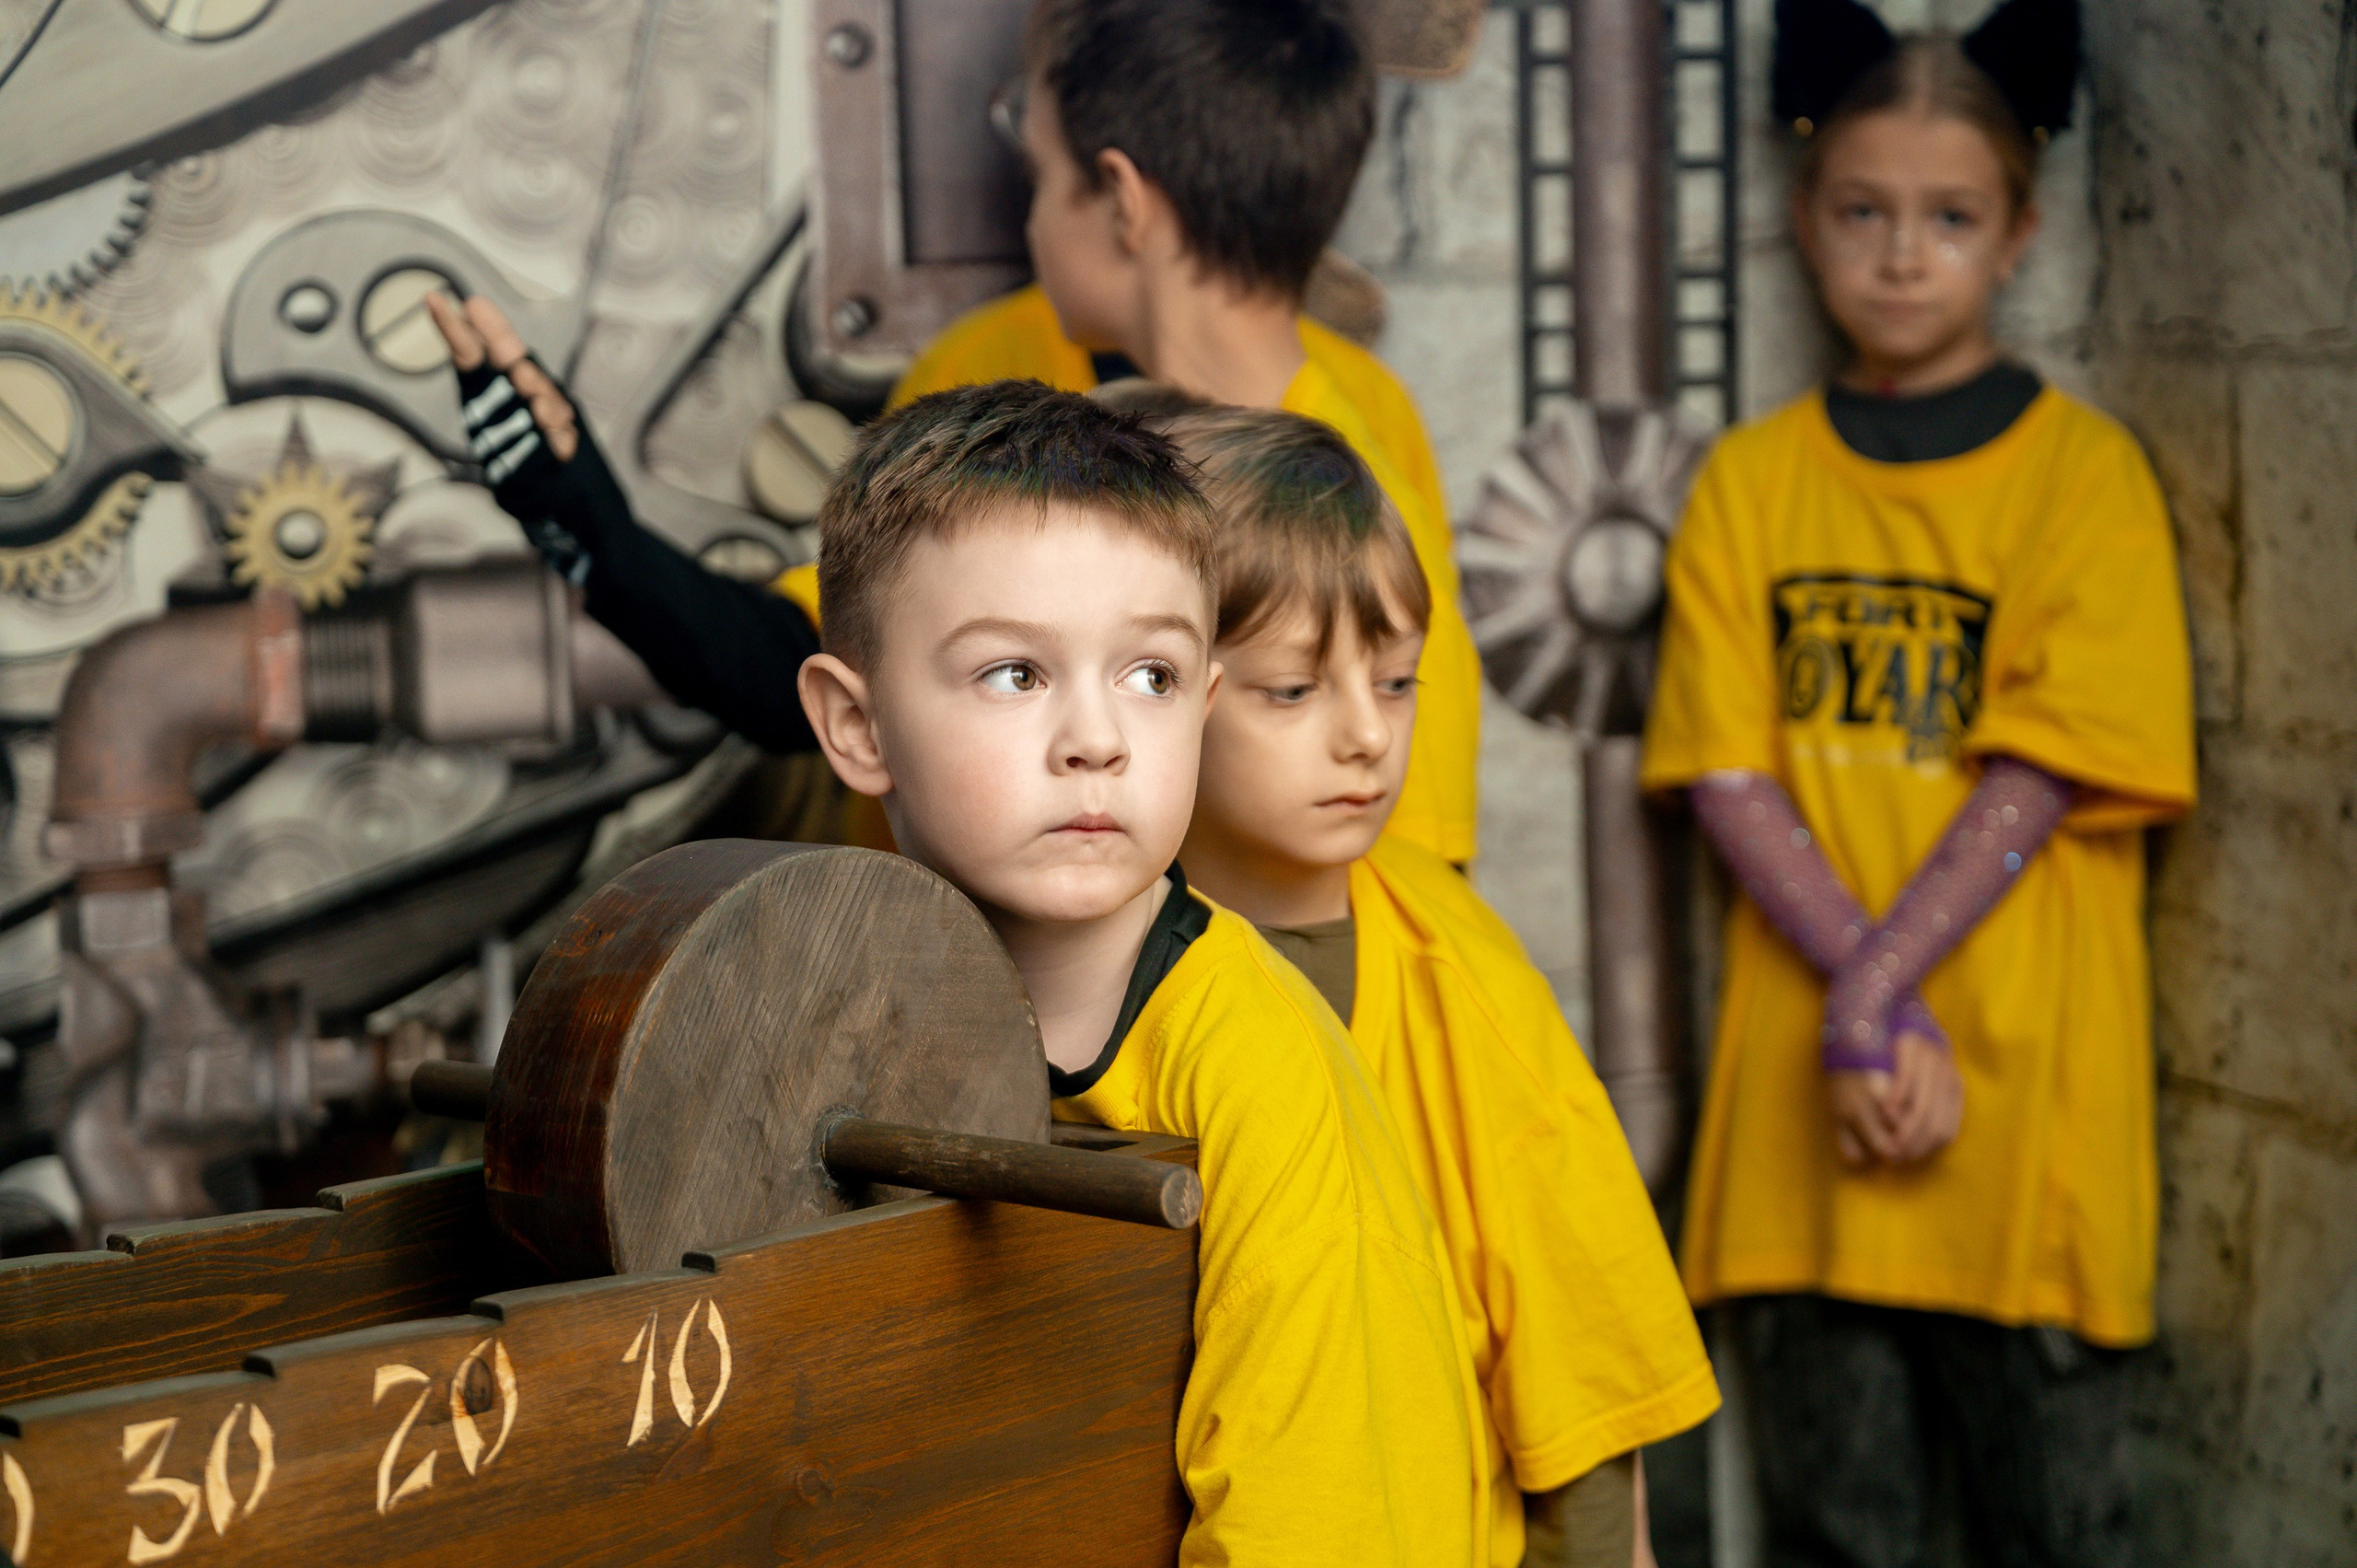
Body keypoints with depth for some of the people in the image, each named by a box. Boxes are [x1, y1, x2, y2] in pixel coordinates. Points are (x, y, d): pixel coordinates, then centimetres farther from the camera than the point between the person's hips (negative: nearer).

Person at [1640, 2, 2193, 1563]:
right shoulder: (1751, 479, 7)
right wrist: (1877, 1011, -12)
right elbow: (1731, 778, 0)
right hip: (1803, 1090, 2)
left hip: (2030, 1088, -2)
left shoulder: (2085, 471, -1)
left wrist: (1874, 995, -16)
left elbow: (2040, 784, -9)